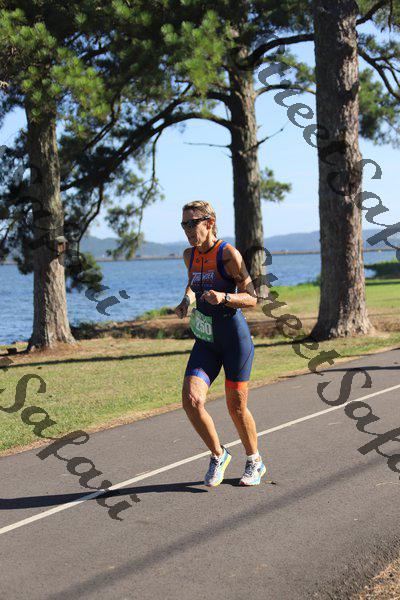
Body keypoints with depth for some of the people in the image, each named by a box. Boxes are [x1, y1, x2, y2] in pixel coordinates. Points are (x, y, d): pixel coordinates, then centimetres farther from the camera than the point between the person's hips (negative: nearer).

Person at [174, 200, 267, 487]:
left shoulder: (229, 254, -12)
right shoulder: (190, 255, 7)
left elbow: (252, 298, -12)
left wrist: (223, 297, -29)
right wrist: (187, 299, 8)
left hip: (235, 337, -5)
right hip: (205, 342, 5)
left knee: (236, 407, 4)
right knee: (191, 400, -13)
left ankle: (255, 462, 29)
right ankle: (218, 455, 11)